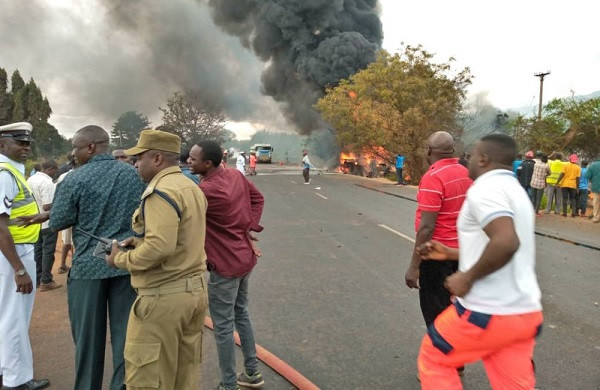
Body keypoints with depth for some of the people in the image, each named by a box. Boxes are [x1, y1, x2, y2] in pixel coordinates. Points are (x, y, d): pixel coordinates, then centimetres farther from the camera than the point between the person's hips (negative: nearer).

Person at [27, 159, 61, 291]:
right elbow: (47, 206, -26)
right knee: (48, 252, 1)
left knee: (37, 251, 15)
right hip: (48, 223, -8)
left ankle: (37, 278, 23)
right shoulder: (47, 183, -22)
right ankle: (46, 281, 5)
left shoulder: (30, 180, 5)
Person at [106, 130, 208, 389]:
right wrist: (139, 240, 11)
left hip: (164, 297, -9)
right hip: (195, 290, 10)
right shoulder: (191, 187, 13)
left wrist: (121, 259, -11)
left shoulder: (160, 192, -17)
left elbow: (159, 248, -27)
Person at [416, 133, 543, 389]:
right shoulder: (515, 191, 15)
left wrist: (467, 277, -18)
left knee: (433, 357, 14)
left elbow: (506, 242, -31)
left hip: (489, 313, -8)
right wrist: (450, 253, 26)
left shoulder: (484, 188, -14)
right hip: (526, 313, 9)